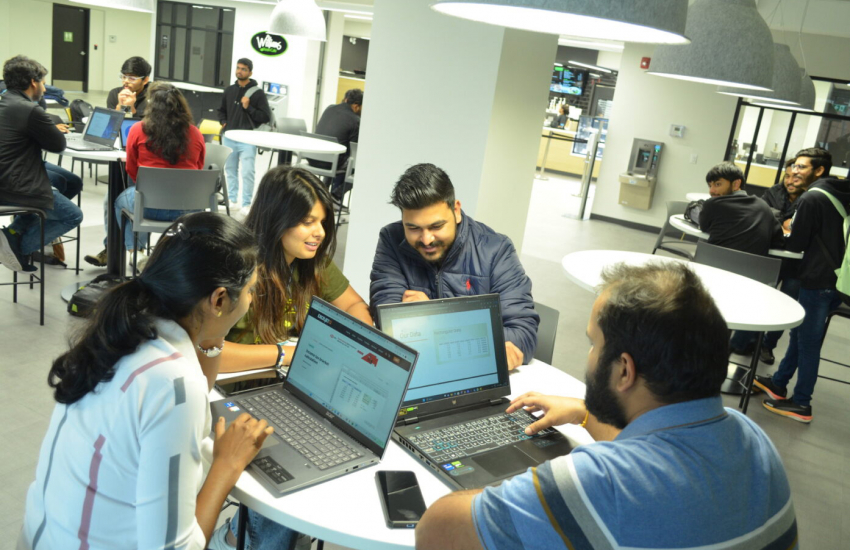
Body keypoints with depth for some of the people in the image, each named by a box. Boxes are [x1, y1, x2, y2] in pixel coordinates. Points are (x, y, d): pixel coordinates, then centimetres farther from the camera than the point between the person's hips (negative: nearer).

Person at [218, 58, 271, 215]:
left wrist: (248, 108, -15)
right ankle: (232, 200, 22)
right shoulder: (229, 90, 12)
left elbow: (266, 117, -7)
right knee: (230, 170, 12)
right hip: (229, 137, 5)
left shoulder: (257, 93, -3)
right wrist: (223, 123, 8)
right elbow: (222, 111, 26)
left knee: (247, 172, -10)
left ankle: (246, 204, -4)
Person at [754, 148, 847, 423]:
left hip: (818, 279, -8)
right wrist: (797, 232, 15)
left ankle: (801, 404, 9)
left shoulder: (811, 198, -14)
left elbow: (796, 244, -12)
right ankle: (779, 383, 30)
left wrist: (786, 235, 7)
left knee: (808, 340, 0)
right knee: (800, 332, 18)